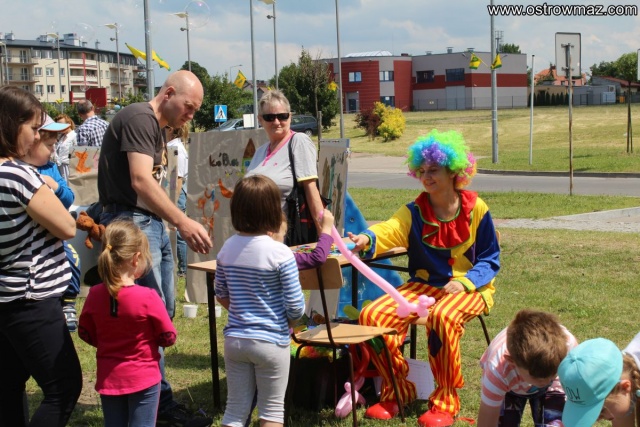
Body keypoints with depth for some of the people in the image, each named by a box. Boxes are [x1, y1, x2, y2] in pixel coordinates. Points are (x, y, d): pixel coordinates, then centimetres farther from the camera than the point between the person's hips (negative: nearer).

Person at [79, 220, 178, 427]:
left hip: (109, 378, 4)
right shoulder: (148, 297, -20)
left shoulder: (95, 295, -8)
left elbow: (86, 333, 4)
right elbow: (168, 337, -10)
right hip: (143, 378, -4)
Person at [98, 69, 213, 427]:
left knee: (164, 313, 14)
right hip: (130, 223, -11)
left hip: (152, 223, 11)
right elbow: (140, 181, -24)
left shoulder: (157, 128, 17)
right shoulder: (139, 118, -13)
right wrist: (184, 222, -30)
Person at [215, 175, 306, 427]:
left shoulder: (227, 249, -1)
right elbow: (295, 306, -15)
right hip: (271, 341, -4)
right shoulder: (281, 254, -17)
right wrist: (289, 322, 5)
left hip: (234, 339, 5)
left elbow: (221, 295, 9)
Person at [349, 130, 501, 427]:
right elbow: (391, 229, -21)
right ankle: (397, 390, 2)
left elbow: (490, 260, -1)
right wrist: (367, 239, -44)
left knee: (441, 317, -38)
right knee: (371, 315, -18)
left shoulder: (476, 210, -4)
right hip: (423, 285, 4)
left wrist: (463, 283, -19)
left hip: (468, 289, -4)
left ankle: (445, 402, -19)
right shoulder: (415, 212, 1)